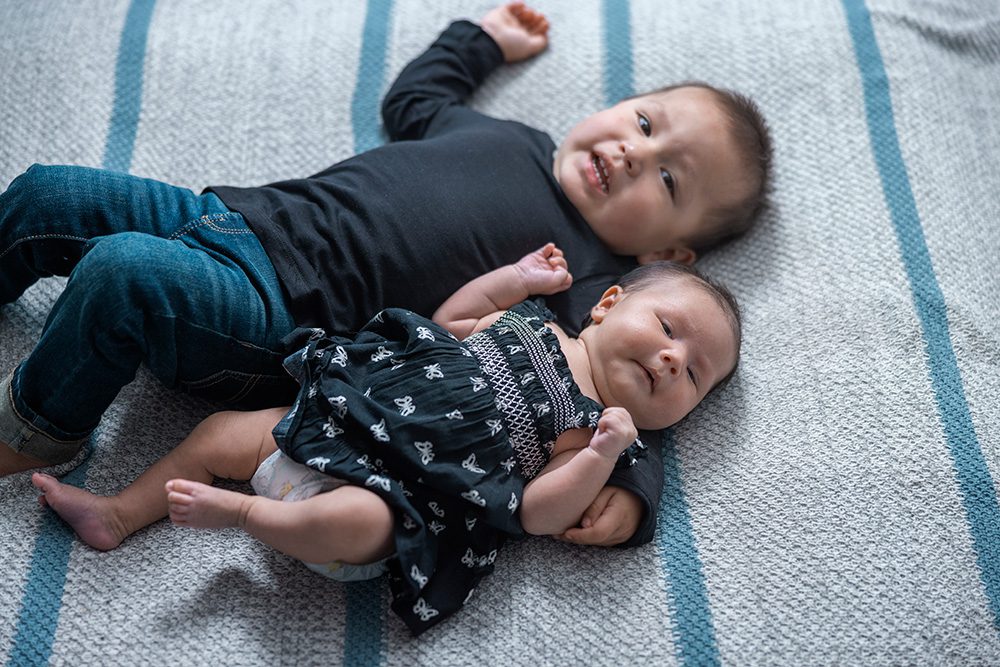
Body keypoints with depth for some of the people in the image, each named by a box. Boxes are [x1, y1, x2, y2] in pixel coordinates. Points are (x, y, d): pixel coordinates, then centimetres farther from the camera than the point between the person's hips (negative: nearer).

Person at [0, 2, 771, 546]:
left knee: (121, 274, -29)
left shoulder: (590, 287, -5)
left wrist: (632, 492, -31)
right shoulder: (513, 138, 14)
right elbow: (410, 100, 32)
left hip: (282, 318, -7)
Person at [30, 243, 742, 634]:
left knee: (355, 521, -37)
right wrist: (516, 278, 13)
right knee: (220, 432, 9)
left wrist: (602, 456, -26)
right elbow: (445, 325, 20)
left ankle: (245, 510, -11)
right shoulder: (530, 324, 9)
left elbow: (537, 513, -12)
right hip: (332, 418, 6)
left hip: (384, 491, -5)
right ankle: (121, 514, 25)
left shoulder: (588, 431, -3)